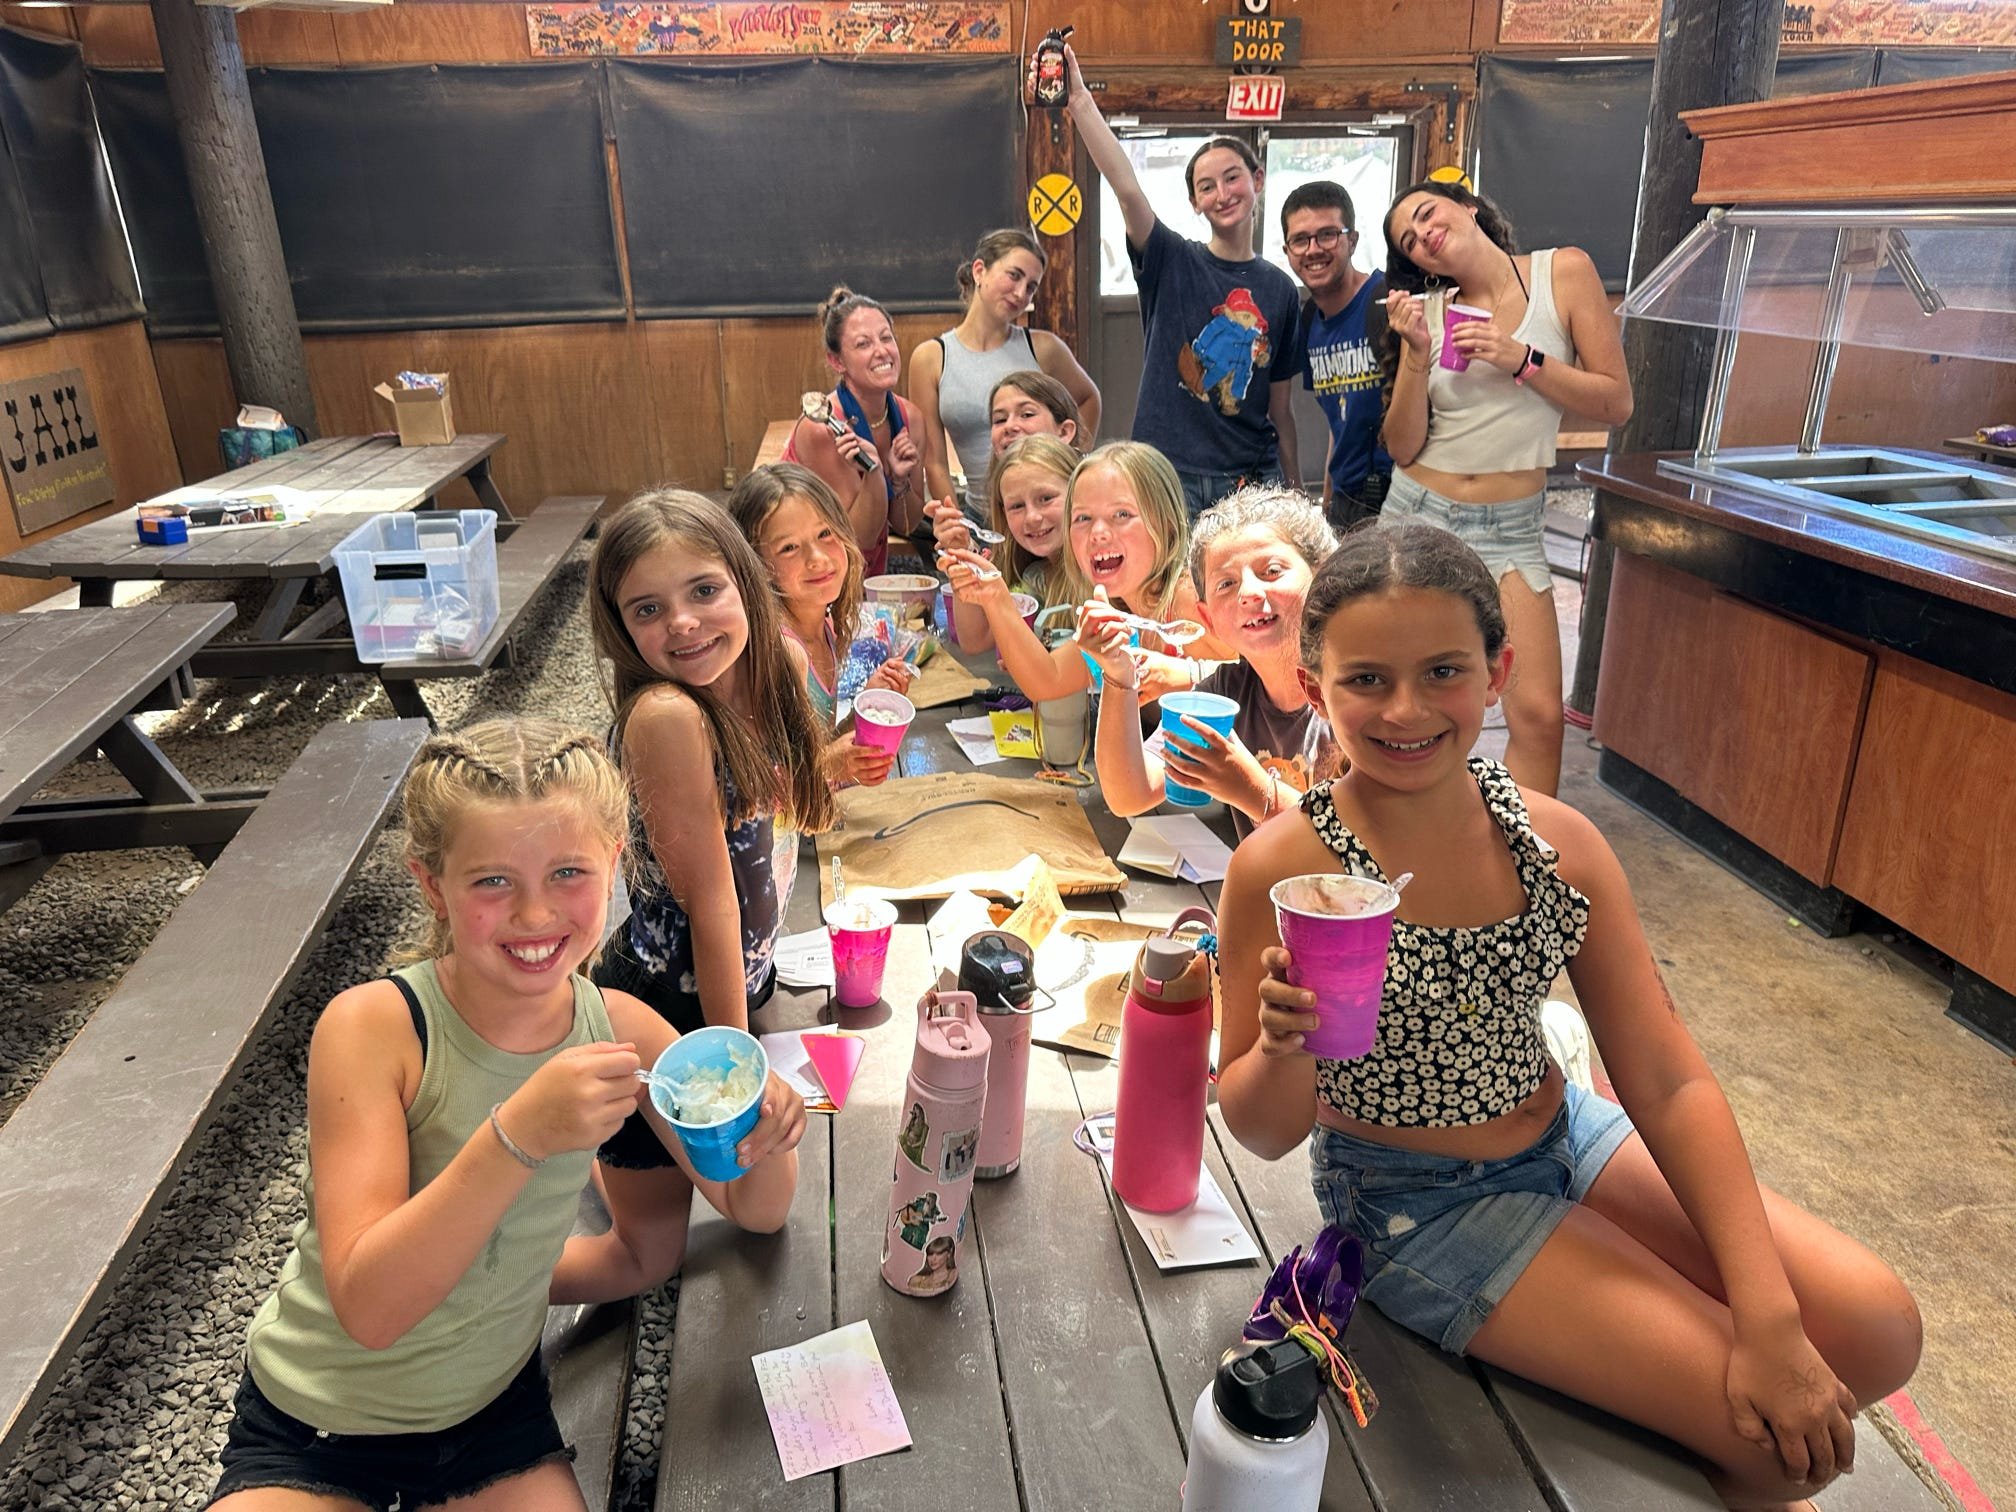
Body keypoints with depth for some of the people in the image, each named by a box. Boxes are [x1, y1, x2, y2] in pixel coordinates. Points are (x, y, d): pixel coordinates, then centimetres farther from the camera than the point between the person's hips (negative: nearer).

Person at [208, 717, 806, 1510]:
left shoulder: (622, 1030, -15)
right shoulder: (371, 1027, -25)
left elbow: (755, 1211, -4)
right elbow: (368, 1308, -30)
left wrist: (767, 1137, -27)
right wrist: (519, 1133, -43)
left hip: (495, 1407, 3)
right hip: (316, 1423, -2)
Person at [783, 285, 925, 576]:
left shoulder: (909, 416, -4)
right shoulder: (821, 428, -21)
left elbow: (906, 526, 4)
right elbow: (862, 536, -16)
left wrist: (900, 479, -13)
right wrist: (874, 473, -30)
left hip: (871, 575, 6)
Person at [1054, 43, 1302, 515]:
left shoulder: (1280, 289, 7)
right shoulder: (1171, 263, 0)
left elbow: (1280, 411, 10)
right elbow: (1126, 187, -17)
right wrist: (1079, 101, -30)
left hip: (1252, 480, 2)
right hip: (1171, 476, -2)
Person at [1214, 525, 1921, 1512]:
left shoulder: (1559, 844, -10)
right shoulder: (1281, 870, -23)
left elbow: (1668, 1083, -6)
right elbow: (1264, 1135, -14)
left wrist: (1768, 1316, -12)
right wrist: (1282, 1046, -37)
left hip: (1564, 1136, 5)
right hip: (1414, 1201, -5)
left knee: (1876, 1333, -2)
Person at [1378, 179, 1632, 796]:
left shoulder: (1564, 271, 0)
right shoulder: (1427, 310, 3)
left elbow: (1616, 403, -3)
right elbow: (1403, 447, -1)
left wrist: (1519, 359, -13)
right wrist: (1416, 353, -13)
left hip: (1508, 529, -1)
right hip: (1416, 514, 2)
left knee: (1537, 714, -12)